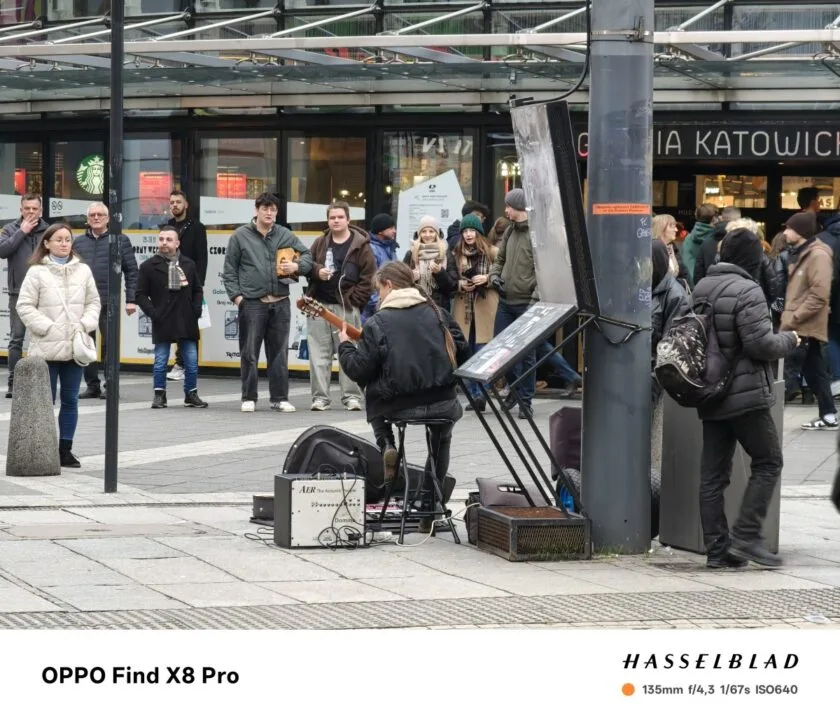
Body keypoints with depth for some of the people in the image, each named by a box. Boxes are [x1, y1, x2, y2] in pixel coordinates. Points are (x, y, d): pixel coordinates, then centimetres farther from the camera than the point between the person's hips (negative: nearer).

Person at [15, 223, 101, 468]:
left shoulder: (83, 271, 6)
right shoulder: (37, 272, -6)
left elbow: (94, 302, 11)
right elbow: (25, 306, -7)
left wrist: (85, 324, -6)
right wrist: (48, 327, -14)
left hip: (75, 347, 4)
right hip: (46, 347, -4)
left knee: (71, 400, 8)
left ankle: (65, 449, 16)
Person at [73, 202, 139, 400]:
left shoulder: (120, 241, 5)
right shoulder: (79, 242, 12)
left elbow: (131, 271, 3)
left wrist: (131, 299, -4)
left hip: (109, 302, -3)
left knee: (110, 345, -3)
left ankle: (111, 386, 2)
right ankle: (92, 385, 12)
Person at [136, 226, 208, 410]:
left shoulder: (189, 265, 9)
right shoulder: (149, 266, 0)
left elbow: (197, 290, 18)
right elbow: (141, 294, 2)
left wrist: (196, 309, 3)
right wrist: (152, 312, -9)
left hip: (186, 323, 2)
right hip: (162, 324, -2)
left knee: (192, 361, 5)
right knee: (160, 362, 1)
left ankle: (191, 394, 16)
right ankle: (159, 395, 12)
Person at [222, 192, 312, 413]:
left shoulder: (286, 235, 9)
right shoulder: (241, 236, 3)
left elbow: (307, 255, 15)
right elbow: (229, 269, 3)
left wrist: (297, 266, -6)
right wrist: (236, 294, -6)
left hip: (280, 303, 3)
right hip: (252, 303, -2)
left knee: (279, 353, 6)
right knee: (249, 353, 1)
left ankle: (279, 398, 12)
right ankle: (249, 398, 8)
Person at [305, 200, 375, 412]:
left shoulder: (360, 245, 0)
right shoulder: (320, 243, 12)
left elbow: (369, 277, -3)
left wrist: (354, 299, -9)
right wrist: (316, 271, -9)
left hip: (347, 307, -4)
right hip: (319, 306, 4)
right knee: (319, 354, 2)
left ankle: (351, 396, 3)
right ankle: (320, 397, 6)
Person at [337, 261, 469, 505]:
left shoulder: (377, 324, -8)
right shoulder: (438, 313, 4)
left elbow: (359, 371, -8)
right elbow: (462, 352, 6)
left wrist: (345, 346, 11)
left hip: (396, 406, -2)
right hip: (442, 404, 2)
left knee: (375, 402, 36)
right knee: (442, 437, 37)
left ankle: (387, 447, 10)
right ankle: (430, 501, 32)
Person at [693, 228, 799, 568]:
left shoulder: (702, 288, 10)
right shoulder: (746, 291, -16)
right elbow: (761, 344, -20)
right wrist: (788, 340, -1)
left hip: (711, 397, 8)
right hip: (746, 394, -8)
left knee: (713, 474, 7)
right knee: (768, 463, 2)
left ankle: (717, 547, 9)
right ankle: (746, 537, -5)